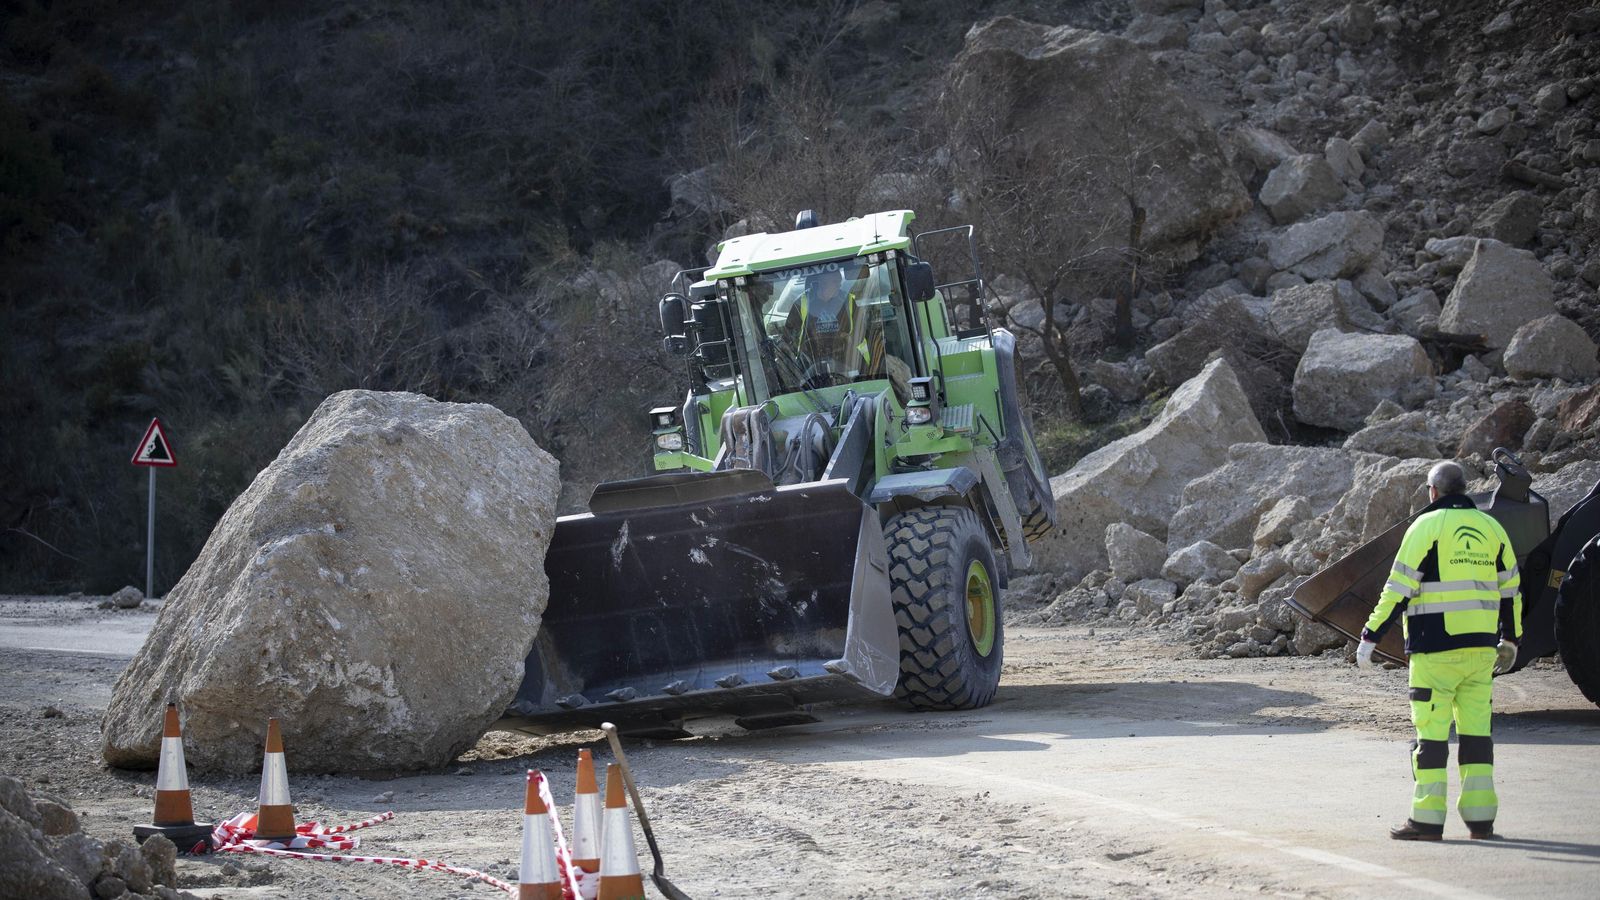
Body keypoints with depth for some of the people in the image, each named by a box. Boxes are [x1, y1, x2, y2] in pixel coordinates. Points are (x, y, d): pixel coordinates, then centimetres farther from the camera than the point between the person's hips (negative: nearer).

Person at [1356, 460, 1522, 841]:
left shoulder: (1426, 527, -5)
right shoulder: (1491, 527, 11)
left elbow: (1398, 591, -9)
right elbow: (1510, 591, 16)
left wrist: (1370, 638, -5)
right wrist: (1510, 640, 27)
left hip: (1436, 649, -5)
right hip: (1481, 646, 5)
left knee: (1431, 734, -3)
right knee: (1476, 732, 8)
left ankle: (1427, 820, -3)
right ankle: (1480, 818, 7)